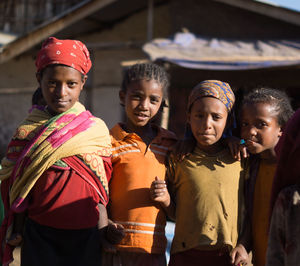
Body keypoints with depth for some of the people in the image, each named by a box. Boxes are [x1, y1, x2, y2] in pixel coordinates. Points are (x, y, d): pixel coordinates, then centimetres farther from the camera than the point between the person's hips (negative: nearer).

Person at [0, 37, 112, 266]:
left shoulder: (97, 129, 2)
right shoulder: (26, 133, -1)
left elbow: (104, 185, 7)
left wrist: (104, 224, 6)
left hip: (87, 233, 1)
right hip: (40, 236, -1)